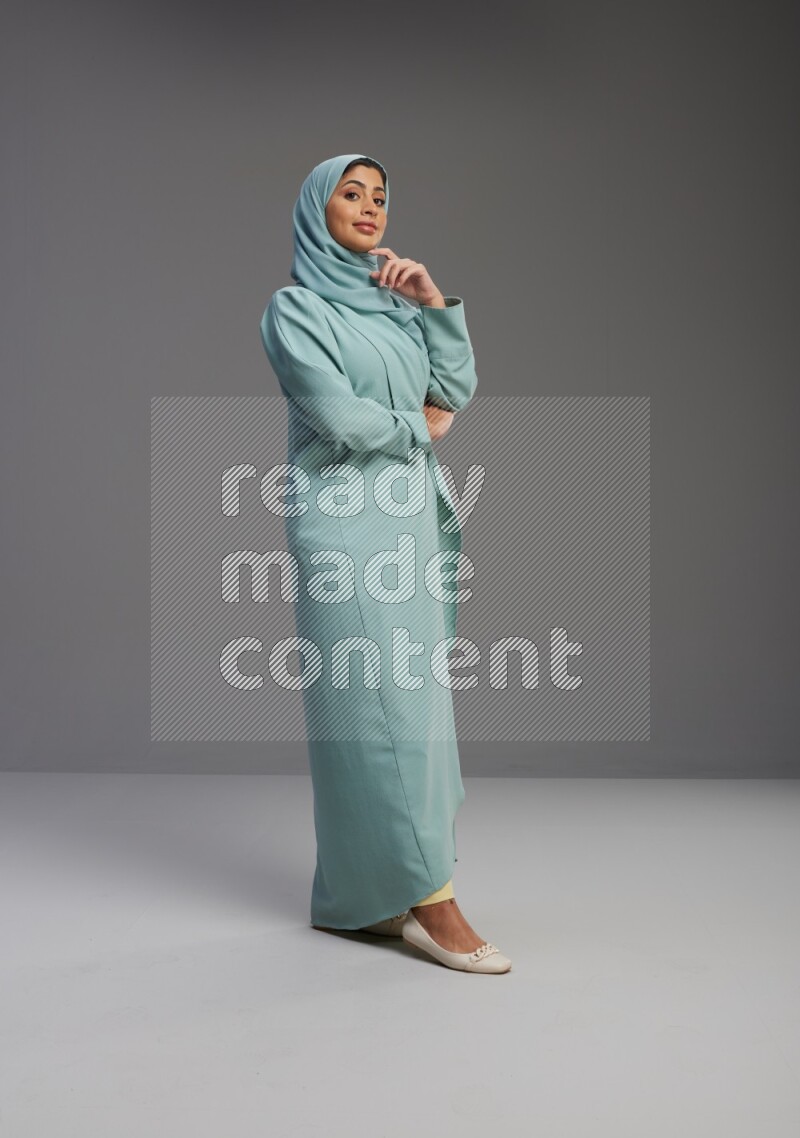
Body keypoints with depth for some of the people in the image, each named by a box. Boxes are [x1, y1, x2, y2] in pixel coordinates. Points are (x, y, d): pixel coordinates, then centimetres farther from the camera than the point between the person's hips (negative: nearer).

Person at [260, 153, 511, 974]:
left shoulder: (396, 306, 19)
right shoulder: (294, 307, -2)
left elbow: (458, 390, 10)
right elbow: (340, 419, -13)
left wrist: (435, 304, 1)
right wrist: (417, 427, 1)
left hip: (410, 516, 7)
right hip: (344, 520, -7)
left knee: (403, 698, 6)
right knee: (382, 701, -10)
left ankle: (356, 895, 16)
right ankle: (426, 898, -4)